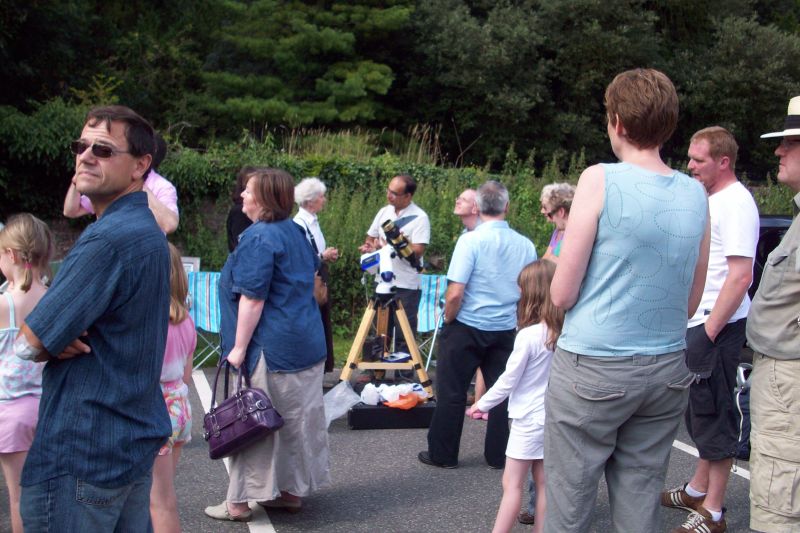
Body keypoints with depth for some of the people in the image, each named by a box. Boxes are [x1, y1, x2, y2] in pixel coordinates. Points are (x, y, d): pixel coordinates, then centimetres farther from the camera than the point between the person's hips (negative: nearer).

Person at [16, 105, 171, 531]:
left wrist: (51, 344, 1)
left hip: (82, 455, -9)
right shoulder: (148, 231, 10)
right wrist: (59, 338, -9)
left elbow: (28, 344, -19)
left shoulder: (108, 239, -22)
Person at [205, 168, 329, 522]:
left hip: (272, 348, -9)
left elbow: (252, 298, -20)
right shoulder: (295, 231, 11)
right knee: (297, 419, 14)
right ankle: (293, 490, 24)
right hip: (307, 343, 9)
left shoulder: (259, 237, -16)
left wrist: (239, 347, -16)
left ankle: (240, 502, 8)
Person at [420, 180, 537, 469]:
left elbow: (455, 293, -19)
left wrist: (448, 319, -2)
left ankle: (443, 454, 16)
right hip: (506, 329, 4)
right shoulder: (526, 246, -1)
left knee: (451, 392, 8)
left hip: (466, 327, -4)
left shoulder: (470, 240, -15)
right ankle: (499, 456, 20)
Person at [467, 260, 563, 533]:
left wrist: (483, 404, 3)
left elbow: (509, 379, -11)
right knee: (543, 483, 11)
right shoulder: (565, 333, -1)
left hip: (529, 418, -6)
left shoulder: (529, 335, -19)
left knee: (512, 483, 0)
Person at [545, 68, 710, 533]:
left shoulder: (600, 180, -11)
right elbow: (691, 302, 11)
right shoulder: (696, 195, 4)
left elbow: (562, 294, -9)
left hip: (592, 369, -5)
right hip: (668, 370, 5)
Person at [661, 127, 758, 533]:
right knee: (700, 411, 18)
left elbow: (741, 275, -21)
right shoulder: (708, 200, 14)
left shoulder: (736, 202, -14)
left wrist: (709, 331, -22)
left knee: (714, 415, -2)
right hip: (695, 322, 9)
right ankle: (698, 491, 32)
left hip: (717, 327, -9)